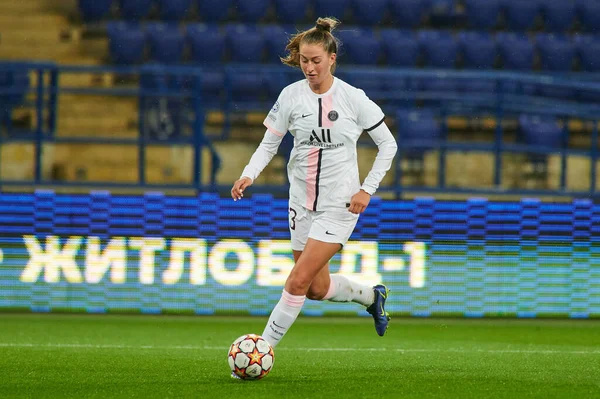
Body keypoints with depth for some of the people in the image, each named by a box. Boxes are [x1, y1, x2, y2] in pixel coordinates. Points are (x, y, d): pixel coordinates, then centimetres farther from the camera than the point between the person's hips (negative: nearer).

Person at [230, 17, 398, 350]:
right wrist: (248, 175, -16)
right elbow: (269, 144, 3)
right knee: (318, 288, 13)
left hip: (339, 204, -5)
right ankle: (371, 296, 42)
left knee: (298, 281, -14)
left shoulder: (353, 98, -10)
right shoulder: (291, 95, -2)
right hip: (302, 201, 5)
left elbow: (388, 144, -1)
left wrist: (367, 189, -9)